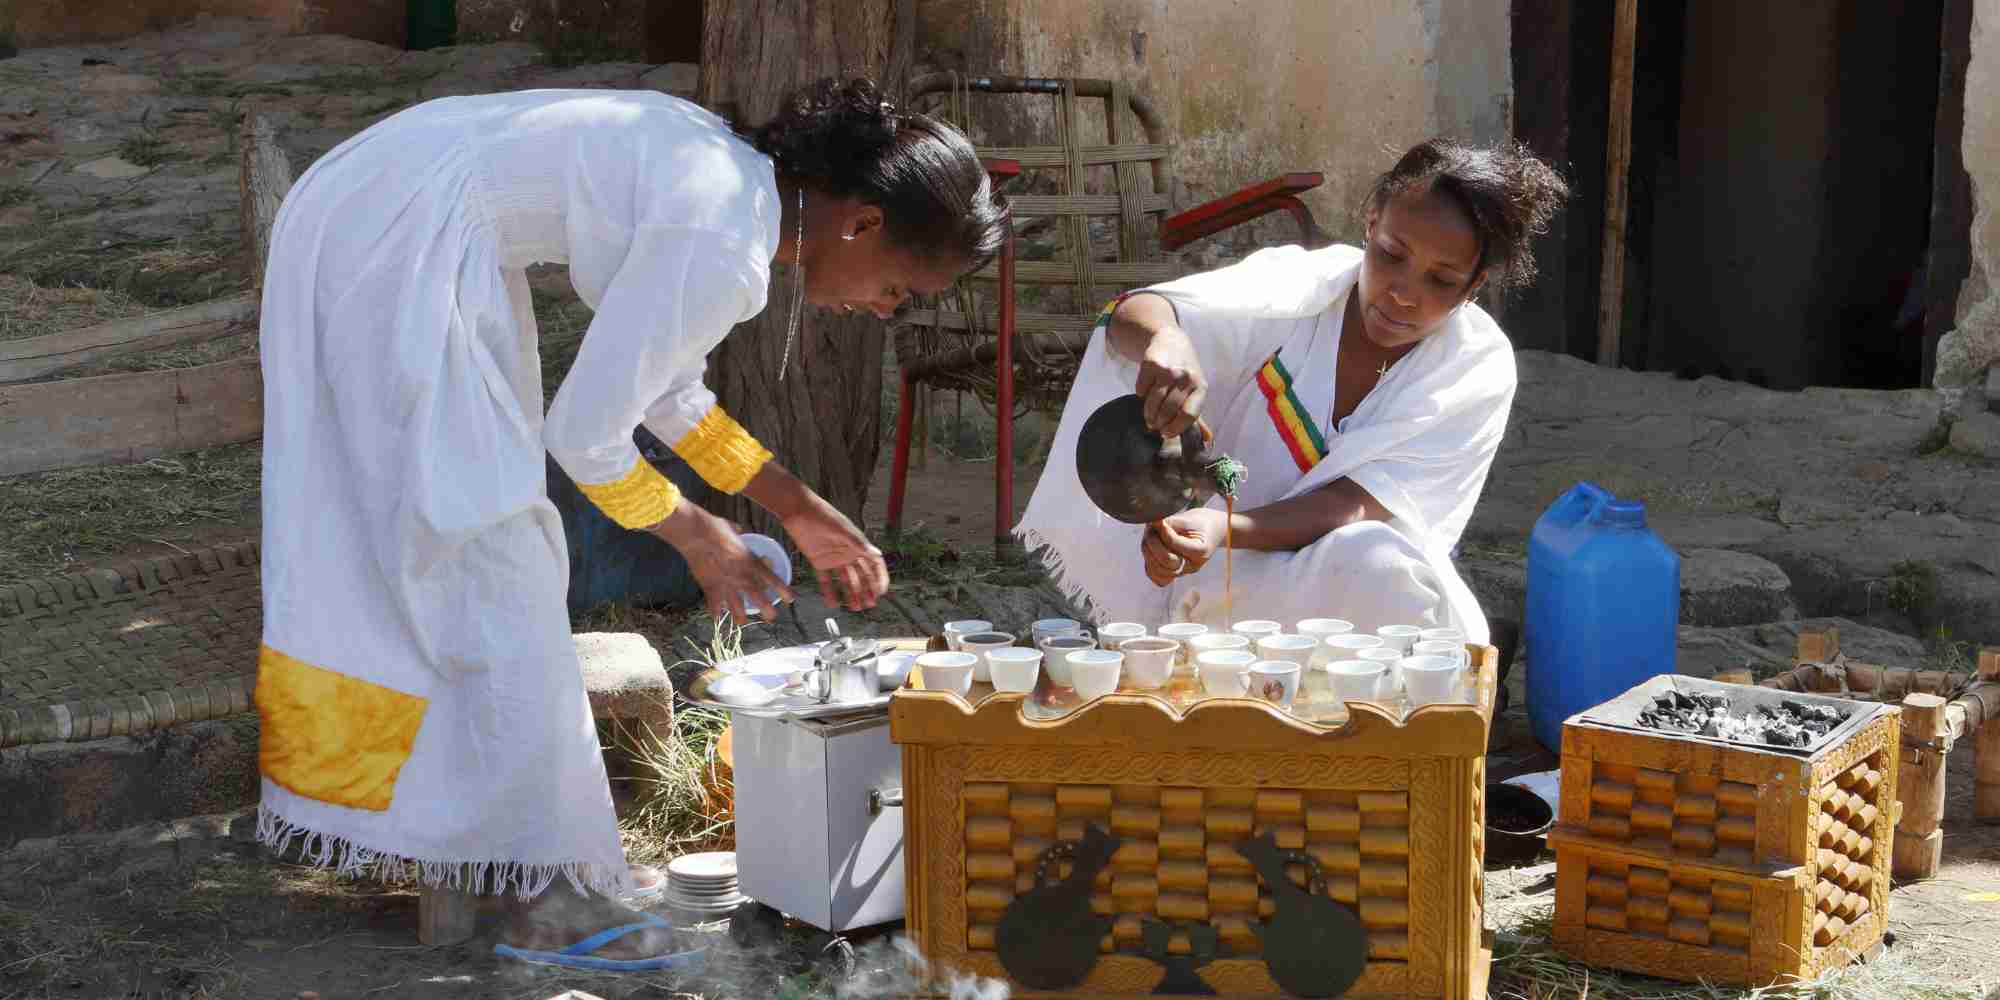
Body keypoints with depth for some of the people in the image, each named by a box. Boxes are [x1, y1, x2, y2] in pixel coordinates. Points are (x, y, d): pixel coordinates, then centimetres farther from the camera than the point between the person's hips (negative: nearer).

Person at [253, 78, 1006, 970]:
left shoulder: (740, 183, 8)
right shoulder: (721, 250, -21)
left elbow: (662, 387, 20)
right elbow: (584, 436, -15)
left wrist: (800, 512, 21)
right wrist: (697, 536, 1)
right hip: (396, 251, -10)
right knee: (490, 563, -4)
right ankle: (542, 889, 3)